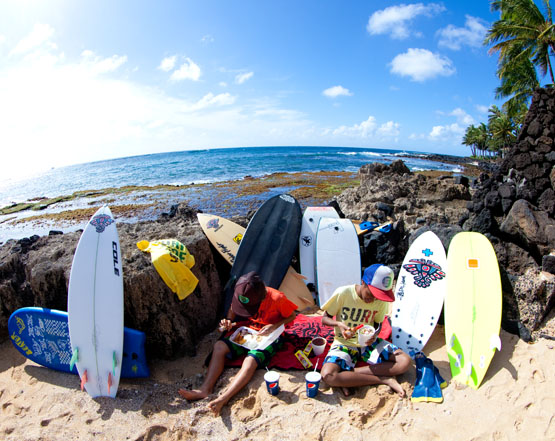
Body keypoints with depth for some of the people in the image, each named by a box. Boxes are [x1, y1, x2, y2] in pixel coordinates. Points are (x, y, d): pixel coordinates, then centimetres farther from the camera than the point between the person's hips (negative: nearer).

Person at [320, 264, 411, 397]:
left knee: (405, 361, -19)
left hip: (368, 343, 4)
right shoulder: (342, 293, -19)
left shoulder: (381, 300, -9)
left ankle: (348, 375, -19)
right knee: (328, 376, -31)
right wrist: (339, 324, -29)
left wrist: (374, 335, -19)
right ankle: (384, 379, -19)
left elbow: (377, 324, 5)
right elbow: (325, 318, -8)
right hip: (345, 343, -3)